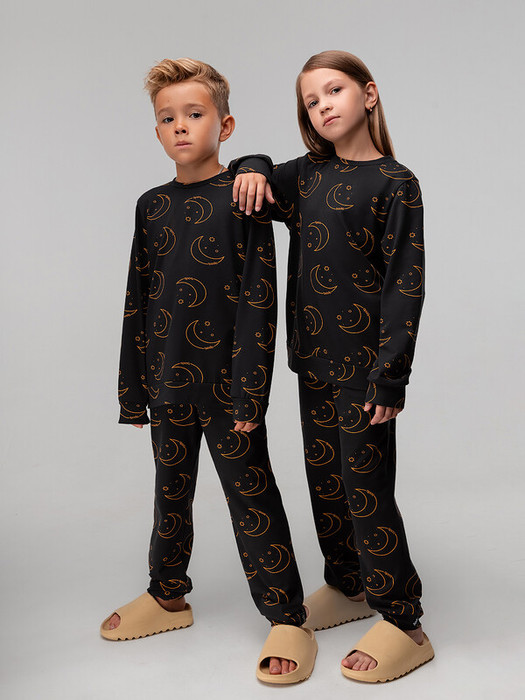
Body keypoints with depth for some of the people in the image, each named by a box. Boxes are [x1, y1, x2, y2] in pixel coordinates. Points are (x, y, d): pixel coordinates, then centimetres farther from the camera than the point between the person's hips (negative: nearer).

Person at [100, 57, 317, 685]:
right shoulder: (152, 206, 8)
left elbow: (258, 301, -11)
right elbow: (137, 301, 10)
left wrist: (248, 391, -16)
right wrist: (133, 390, 9)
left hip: (227, 380, -5)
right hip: (167, 380, 5)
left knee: (251, 494, 1)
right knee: (171, 491, 18)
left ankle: (286, 618, 14)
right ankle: (167, 596, 37)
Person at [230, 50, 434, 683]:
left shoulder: (394, 181, -7)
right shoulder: (306, 176, 10)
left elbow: (405, 282, -12)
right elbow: (255, 184, 27)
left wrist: (391, 373, -17)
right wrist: (253, 167, 2)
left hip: (364, 363, -6)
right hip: (314, 358, 7)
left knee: (366, 487, -2)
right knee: (324, 479, 15)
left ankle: (403, 623, 12)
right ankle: (348, 586, 34)